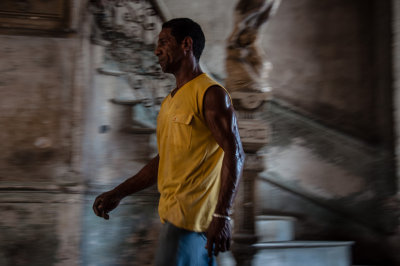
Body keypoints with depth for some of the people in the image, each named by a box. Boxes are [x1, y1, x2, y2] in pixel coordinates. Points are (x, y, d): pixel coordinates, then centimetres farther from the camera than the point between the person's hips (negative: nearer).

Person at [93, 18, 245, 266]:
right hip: (173, 213, 8)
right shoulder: (170, 101, 18)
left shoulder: (211, 94, -10)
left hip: (193, 216, -8)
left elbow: (234, 154, -17)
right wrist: (118, 193, 20)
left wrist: (221, 216, -23)